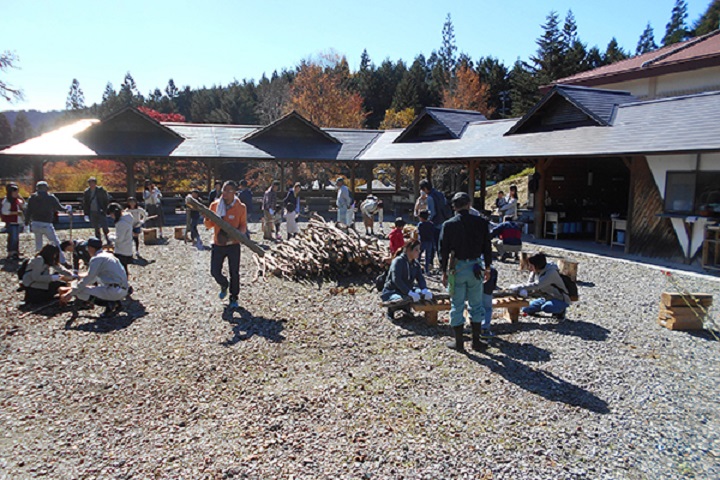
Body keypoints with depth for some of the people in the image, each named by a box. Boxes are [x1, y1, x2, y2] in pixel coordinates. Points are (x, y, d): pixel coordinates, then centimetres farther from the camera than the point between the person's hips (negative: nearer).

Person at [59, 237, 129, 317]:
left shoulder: (97, 258, -7)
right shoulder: (109, 255, 19)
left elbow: (87, 279, -10)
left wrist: (71, 293, -3)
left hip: (114, 291, -9)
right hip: (123, 291, 9)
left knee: (80, 292, -2)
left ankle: (108, 303, -10)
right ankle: (115, 303, 13)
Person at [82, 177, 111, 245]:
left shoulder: (101, 190, -3)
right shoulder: (86, 192, 6)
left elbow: (107, 200, 0)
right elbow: (84, 204, 11)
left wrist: (105, 210, -9)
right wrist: (86, 213, 5)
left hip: (101, 212, -3)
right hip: (92, 213, 3)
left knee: (105, 228, -10)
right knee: (96, 229, 10)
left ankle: (108, 241, -3)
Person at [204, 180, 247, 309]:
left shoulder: (241, 207, -4)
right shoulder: (215, 205, 1)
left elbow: (243, 226, -1)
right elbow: (209, 225, 7)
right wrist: (207, 218, -16)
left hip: (233, 245, -2)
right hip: (218, 244, 2)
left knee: (234, 273, 5)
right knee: (215, 271, 3)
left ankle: (234, 298, 22)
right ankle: (224, 285, 37)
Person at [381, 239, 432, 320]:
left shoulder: (416, 263, 5)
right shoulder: (398, 261, -19)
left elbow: (420, 278, -5)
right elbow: (396, 280, -29)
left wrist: (425, 290, -28)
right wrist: (410, 293, -38)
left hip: (407, 291, 7)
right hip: (391, 291, -7)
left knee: (428, 295, -12)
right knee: (401, 300, -40)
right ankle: (391, 310, -4)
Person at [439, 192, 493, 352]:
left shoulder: (448, 225, -6)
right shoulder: (480, 222, -1)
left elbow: (444, 250, -3)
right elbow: (487, 247, 5)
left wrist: (444, 272, 5)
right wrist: (487, 267, 16)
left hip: (456, 268, -2)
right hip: (475, 267, 2)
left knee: (457, 306, 7)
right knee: (476, 305, 14)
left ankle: (459, 342, 14)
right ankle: (476, 341, 20)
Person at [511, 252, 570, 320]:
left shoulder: (551, 273, -28)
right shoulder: (534, 272, -5)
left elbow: (536, 285, -37)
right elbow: (529, 285, -3)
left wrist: (516, 287, -33)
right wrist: (523, 292, -28)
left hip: (560, 300, -7)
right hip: (545, 298, 7)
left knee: (545, 307, -36)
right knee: (525, 309, -3)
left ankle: (560, 310, -4)